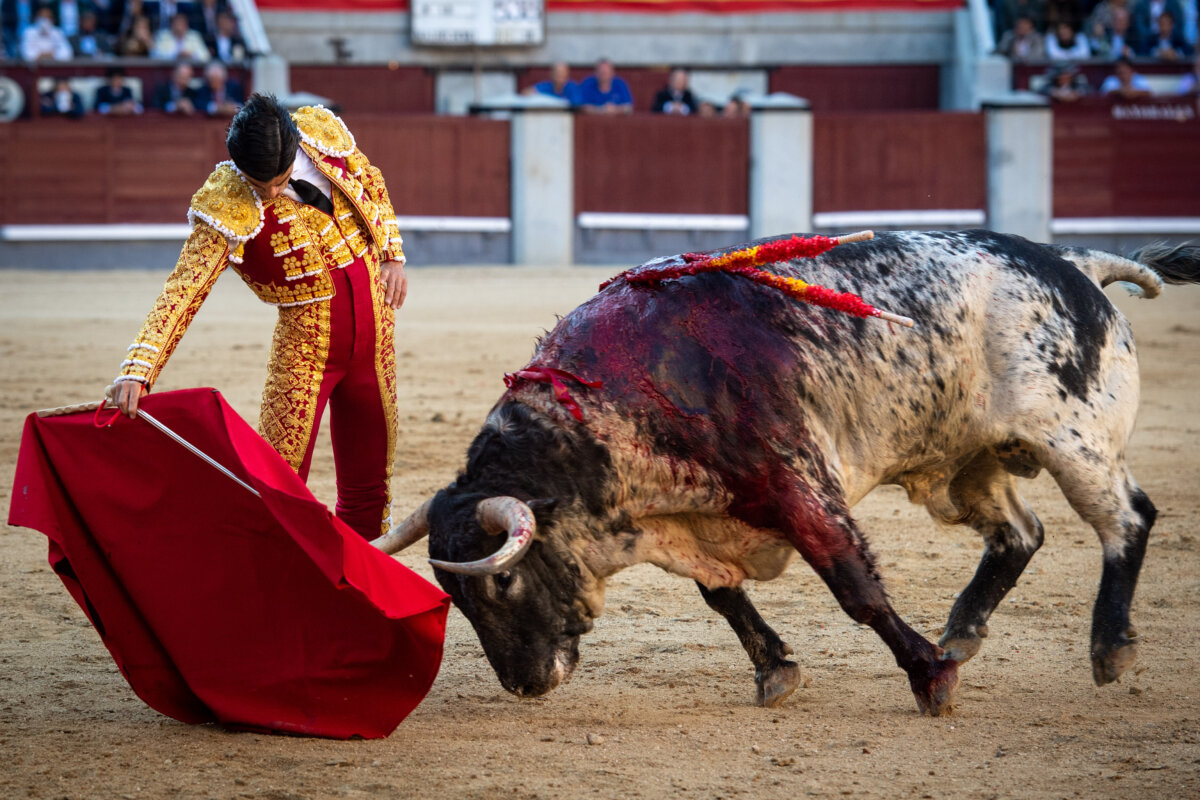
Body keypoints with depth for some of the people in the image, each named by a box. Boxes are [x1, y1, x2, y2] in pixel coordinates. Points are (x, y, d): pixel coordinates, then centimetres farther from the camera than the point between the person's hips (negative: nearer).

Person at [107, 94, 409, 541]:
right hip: (306, 340, -4)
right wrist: (138, 370, -40)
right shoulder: (226, 207, -23)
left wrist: (391, 254, 6)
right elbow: (185, 289, -30)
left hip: (374, 325, 5)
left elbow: (370, 182, 12)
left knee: (369, 484, 12)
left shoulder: (323, 131, -10)